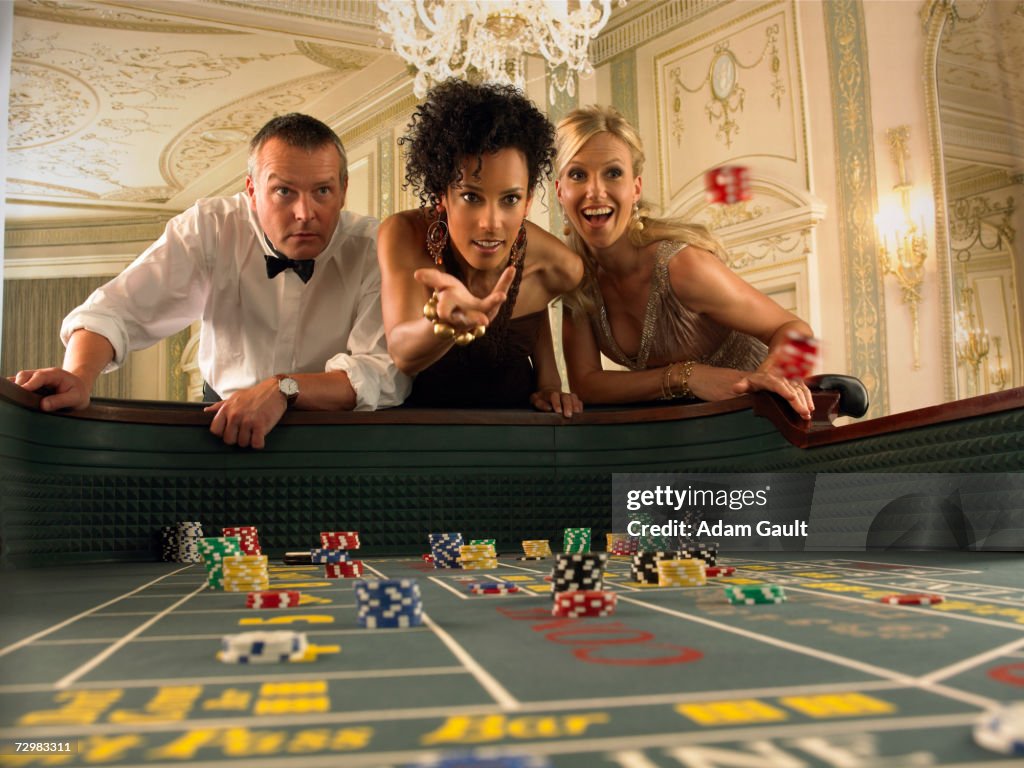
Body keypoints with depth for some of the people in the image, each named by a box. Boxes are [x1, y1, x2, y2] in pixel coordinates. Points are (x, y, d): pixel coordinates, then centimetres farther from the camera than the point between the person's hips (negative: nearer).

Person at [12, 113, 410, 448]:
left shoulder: (375, 248, -13)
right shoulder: (210, 230, -8)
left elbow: (387, 371, -24)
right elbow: (114, 311, -12)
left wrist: (283, 389, -39)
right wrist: (78, 378, -34)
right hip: (225, 423, 0)